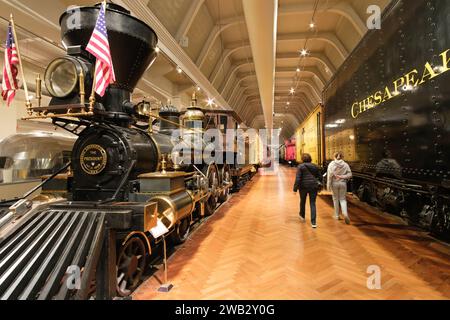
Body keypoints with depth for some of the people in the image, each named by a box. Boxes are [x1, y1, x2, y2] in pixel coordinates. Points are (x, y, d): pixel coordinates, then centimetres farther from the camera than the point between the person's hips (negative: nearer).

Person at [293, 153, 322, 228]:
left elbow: (298, 178, -12)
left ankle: (302, 216, 39)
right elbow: (319, 177, 14)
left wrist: (295, 189, -9)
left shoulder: (301, 166, -6)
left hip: (304, 186, -2)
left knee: (302, 201, 19)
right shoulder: (315, 166, 8)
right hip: (314, 186, 3)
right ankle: (313, 222, -1)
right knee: (313, 203, 4)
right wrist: (318, 186, 26)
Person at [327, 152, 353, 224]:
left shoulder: (331, 164, -7)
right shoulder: (345, 164, -2)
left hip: (335, 183, -1)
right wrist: (342, 176, -7)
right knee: (343, 199, 11)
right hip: (343, 183, 1)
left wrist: (329, 185, -7)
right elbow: (350, 174, -5)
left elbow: (329, 175, -10)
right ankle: (345, 213, -10)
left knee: (336, 199, 12)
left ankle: (337, 215, 20)